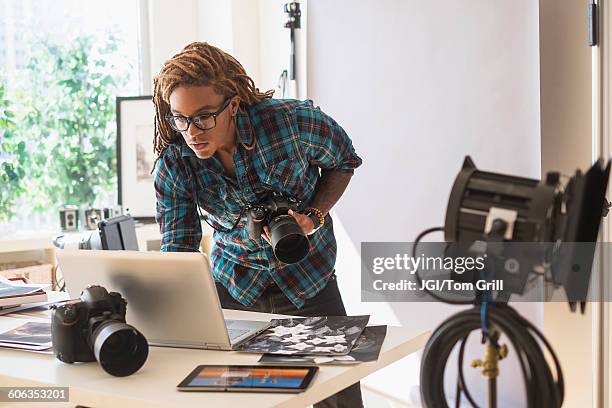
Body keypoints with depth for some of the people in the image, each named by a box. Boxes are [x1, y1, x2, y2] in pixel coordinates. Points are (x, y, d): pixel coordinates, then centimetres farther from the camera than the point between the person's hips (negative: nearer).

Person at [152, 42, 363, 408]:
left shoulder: (294, 121, -24)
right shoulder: (173, 166, -15)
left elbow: (343, 162, -4)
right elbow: (178, 251, -16)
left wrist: (313, 218, -20)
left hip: (308, 280, -1)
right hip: (232, 285, 2)